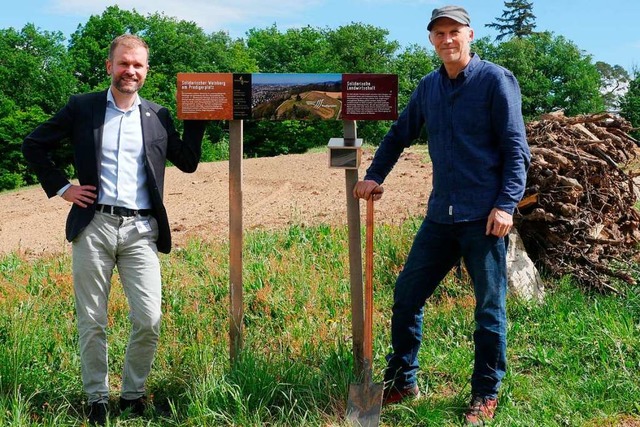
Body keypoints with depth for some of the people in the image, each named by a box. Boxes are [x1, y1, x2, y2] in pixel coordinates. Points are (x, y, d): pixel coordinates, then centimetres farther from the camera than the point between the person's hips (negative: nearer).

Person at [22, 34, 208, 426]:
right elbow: (34, 145, 13)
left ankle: (133, 394, 16)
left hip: (140, 230, 1)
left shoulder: (158, 116, 12)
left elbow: (188, 162, 14)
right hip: (93, 225, -1)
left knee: (149, 320, -5)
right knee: (92, 322, 5)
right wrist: (61, 187, 5)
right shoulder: (82, 108, 7)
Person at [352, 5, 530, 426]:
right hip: (440, 215, 6)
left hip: (484, 217, -6)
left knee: (490, 308, 5)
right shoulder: (429, 86, 11)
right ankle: (402, 381, 24)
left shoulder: (497, 80, -6)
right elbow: (400, 134, 22)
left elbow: (516, 148, -9)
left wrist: (506, 204, -17)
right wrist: (375, 176, 12)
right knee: (407, 295, 9)